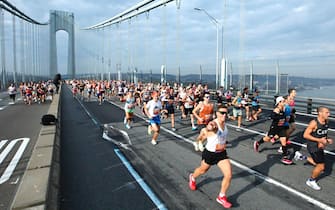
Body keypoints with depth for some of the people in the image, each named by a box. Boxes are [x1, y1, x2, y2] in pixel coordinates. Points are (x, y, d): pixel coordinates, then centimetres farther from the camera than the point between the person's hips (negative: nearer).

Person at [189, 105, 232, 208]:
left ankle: (221, 197, 18)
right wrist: (208, 128, -74)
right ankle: (192, 178, 57)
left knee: (228, 175, -5)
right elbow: (205, 129, -55)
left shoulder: (224, 123, -5)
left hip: (222, 153, 5)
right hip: (209, 153, -5)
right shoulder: (214, 124, -29)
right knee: (203, 170, 21)